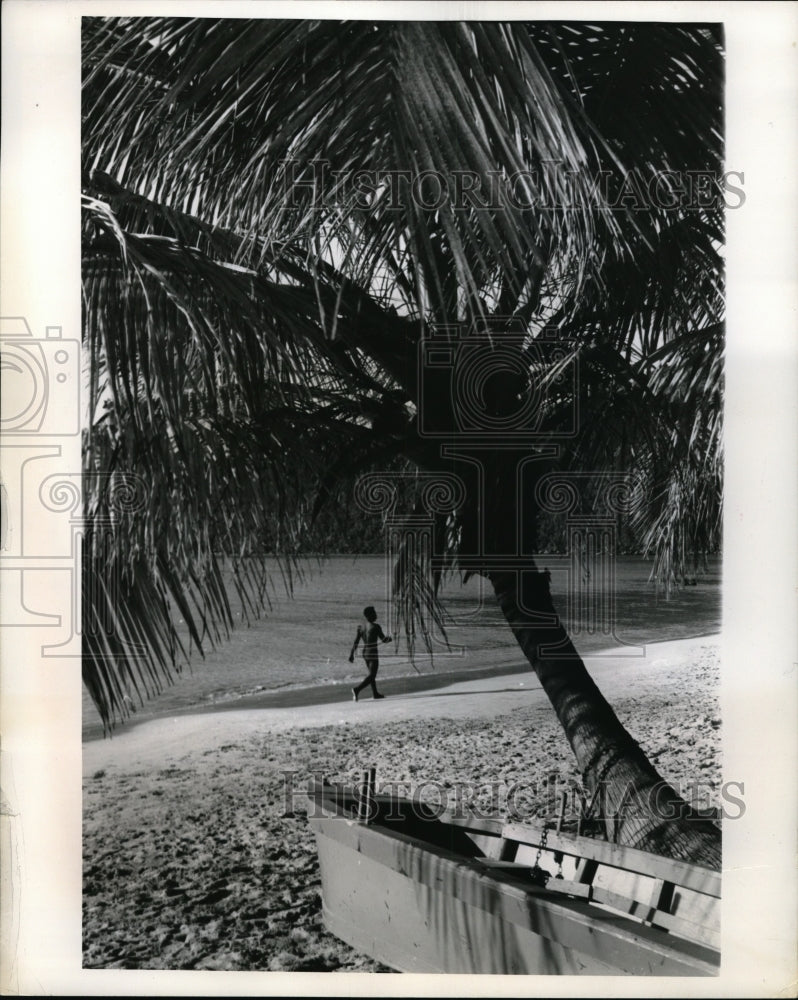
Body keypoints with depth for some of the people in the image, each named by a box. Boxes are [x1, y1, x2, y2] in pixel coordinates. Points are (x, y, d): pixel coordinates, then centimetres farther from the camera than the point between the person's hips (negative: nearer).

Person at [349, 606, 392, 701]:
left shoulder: (361, 627, 4)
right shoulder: (376, 627, -13)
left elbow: (355, 642, 2)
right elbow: (383, 639, -8)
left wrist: (351, 654, 4)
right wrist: (389, 638, 14)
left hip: (364, 653, 7)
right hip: (373, 654, -7)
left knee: (372, 674, 21)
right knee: (372, 676, -5)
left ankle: (375, 693, 31)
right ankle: (357, 689, -23)